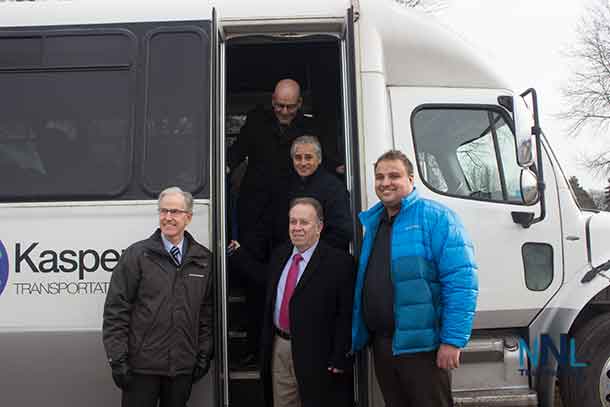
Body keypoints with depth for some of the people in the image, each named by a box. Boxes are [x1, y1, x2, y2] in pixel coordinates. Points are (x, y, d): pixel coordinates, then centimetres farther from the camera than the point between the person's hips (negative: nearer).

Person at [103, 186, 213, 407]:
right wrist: (118, 359, -9)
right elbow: (116, 310, -5)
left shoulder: (203, 259, 6)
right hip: (142, 364, -3)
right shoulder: (137, 255, -3)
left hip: (183, 365, 3)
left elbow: (208, 312, 11)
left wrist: (204, 354, 7)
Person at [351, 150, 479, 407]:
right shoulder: (370, 221, 11)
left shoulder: (435, 217, -9)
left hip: (421, 345, -6)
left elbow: (461, 281, -15)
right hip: (380, 343, 7)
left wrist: (453, 340, -20)